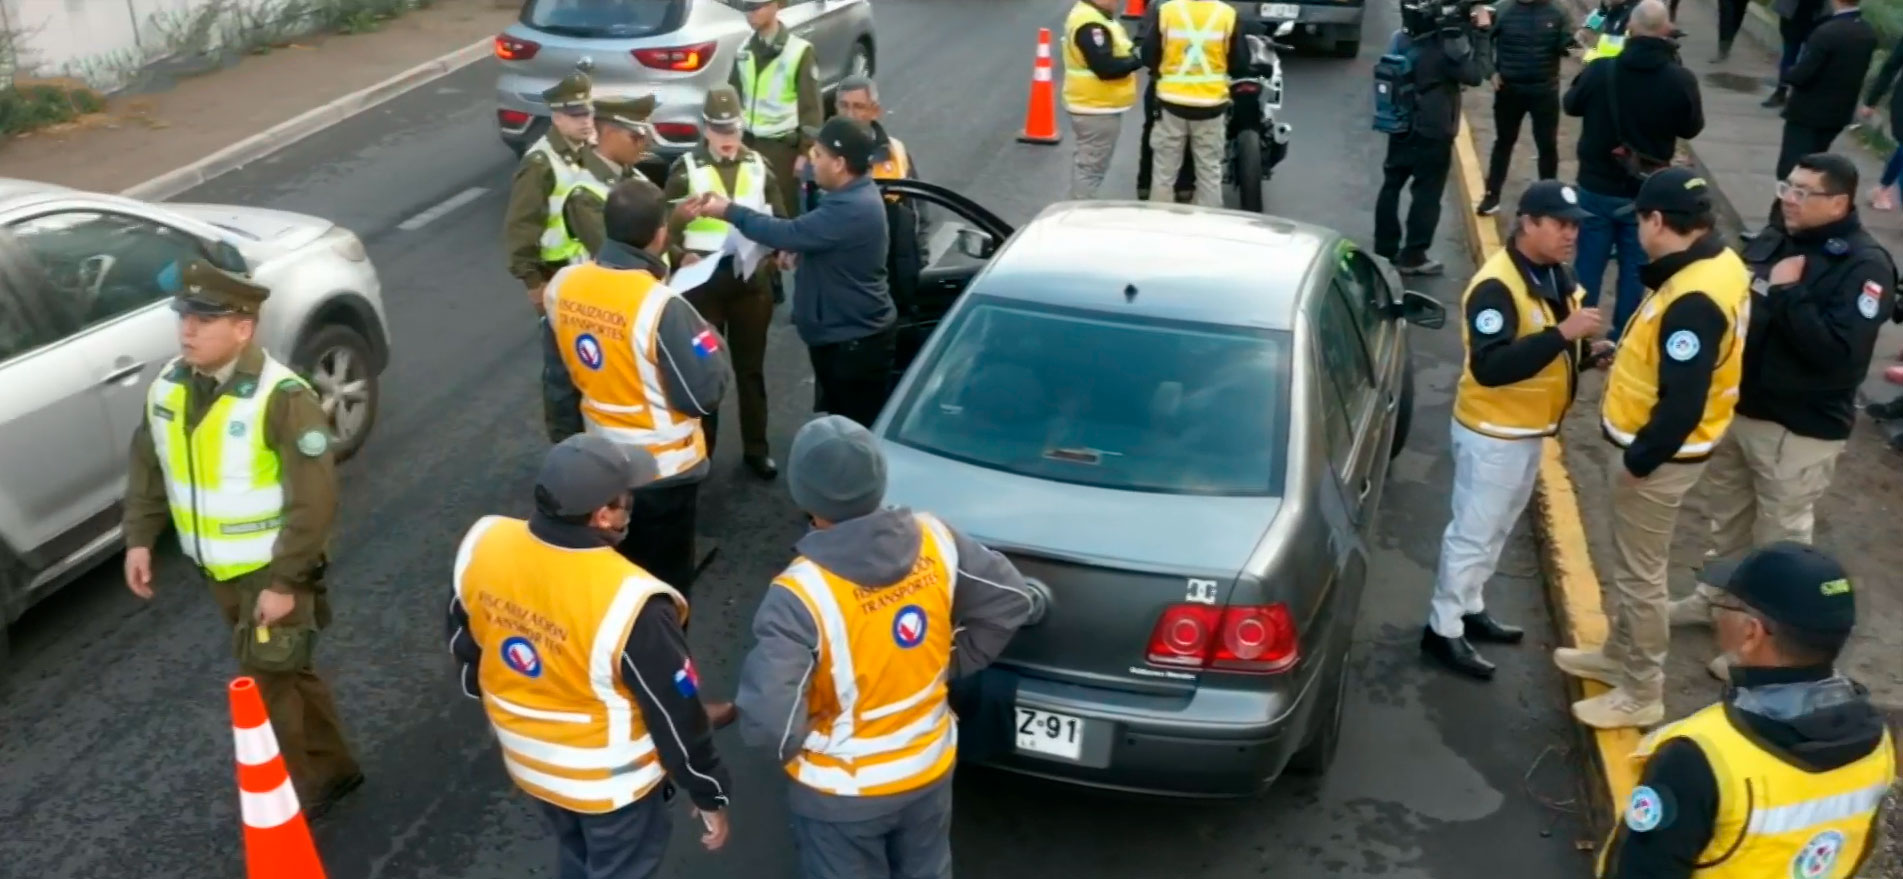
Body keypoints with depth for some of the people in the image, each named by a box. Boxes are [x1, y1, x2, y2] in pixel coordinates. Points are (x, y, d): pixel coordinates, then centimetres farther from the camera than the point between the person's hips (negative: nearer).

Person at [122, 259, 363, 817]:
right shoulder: (169, 386, -2)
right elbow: (148, 465, 12)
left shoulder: (281, 397, -25)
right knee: (286, 672, 21)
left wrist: (283, 582, -23)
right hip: (219, 571, 7)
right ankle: (332, 768, 38)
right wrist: (139, 539, 6)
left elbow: (314, 502, -25)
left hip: (272, 572, -7)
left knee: (267, 687, 1)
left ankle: (298, 793, 21)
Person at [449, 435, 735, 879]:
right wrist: (709, 795, -6)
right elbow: (675, 712, -23)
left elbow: (464, 644, 0)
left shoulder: (483, 542, -20)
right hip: (610, 779, -5)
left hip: (527, 760, 5)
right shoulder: (627, 602, -37)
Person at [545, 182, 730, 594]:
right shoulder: (661, 305, -30)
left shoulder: (563, 284, -8)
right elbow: (704, 396, -23)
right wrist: (714, 345, -7)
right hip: (662, 469, -6)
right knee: (664, 583, 13)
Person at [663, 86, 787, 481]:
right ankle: (700, 448, 19)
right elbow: (668, 227, -3)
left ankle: (756, 448, 23)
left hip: (751, 277, 2)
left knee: (751, 366, 11)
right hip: (704, 278, -2)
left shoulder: (759, 167, 3)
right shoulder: (686, 168, -3)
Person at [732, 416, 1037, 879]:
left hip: (842, 791, -4)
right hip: (930, 767, 4)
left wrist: (795, 745, -13)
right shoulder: (935, 542, -17)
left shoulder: (801, 593, -32)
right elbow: (1010, 601, -4)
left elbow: (768, 719, -35)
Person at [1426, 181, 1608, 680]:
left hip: (1530, 428, 9)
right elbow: (1490, 368, -35)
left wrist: (1587, 353, -3)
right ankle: (1443, 629, 14)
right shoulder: (1497, 286, -25)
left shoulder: (1555, 275, 4)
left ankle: (1470, 609, 37)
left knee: (1497, 529, 21)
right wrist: (1563, 333, -37)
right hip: (1493, 432, -9)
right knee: (1473, 532, 1)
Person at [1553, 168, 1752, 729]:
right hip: (1660, 446, 10)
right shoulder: (1717, 264, 2)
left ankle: (1641, 694, 20)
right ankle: (1618, 655, 42)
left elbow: (1682, 403, -29)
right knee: (1628, 563, 24)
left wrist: (1639, 460, -18)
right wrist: (1627, 355, 8)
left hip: (1661, 456, -10)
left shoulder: (1694, 300, -31)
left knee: (1639, 574, 5)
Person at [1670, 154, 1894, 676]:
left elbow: (1840, 351, -28)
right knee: (1728, 515, 23)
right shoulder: (1772, 242, 4)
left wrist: (1789, 292, -25)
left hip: (1800, 429, -7)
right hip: (1737, 407, 7)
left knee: (1780, 536, 5)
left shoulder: (1864, 266, -18)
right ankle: (1719, 597, 43)